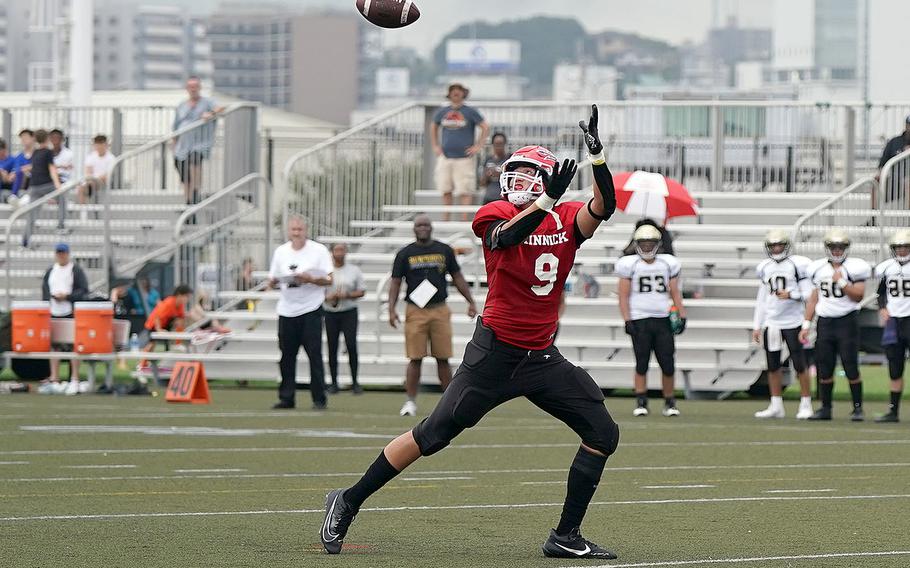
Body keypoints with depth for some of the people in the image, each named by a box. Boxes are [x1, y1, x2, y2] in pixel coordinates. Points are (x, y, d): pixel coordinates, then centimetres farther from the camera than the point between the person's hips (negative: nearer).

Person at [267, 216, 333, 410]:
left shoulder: (319, 250, 0)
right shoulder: (280, 252, 11)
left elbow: (329, 280, -3)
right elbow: (272, 281, 13)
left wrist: (310, 279, -20)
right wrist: (274, 282, -11)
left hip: (311, 308, -4)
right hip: (287, 310, 4)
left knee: (315, 355, -6)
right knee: (287, 356, 3)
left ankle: (319, 399, -3)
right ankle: (286, 398, 10)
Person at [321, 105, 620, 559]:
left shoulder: (567, 220, 5)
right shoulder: (495, 215, -7)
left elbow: (604, 206, -14)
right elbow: (506, 236, -30)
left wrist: (596, 154, -25)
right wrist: (547, 201, -41)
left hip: (542, 358, 5)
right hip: (495, 352, -5)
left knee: (603, 435, -1)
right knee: (434, 433, -7)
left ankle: (566, 537, 5)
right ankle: (348, 501, 4)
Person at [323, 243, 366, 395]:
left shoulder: (354, 271, 5)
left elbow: (361, 291, 6)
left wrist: (348, 295, -12)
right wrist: (328, 297, -13)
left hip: (349, 312, -1)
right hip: (330, 313, 1)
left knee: (351, 345, -10)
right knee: (332, 348, 1)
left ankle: (354, 382, -3)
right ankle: (334, 383, 9)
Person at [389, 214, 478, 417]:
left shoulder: (444, 250, 10)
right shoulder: (405, 254, 6)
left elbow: (457, 277, 15)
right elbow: (395, 282, 5)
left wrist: (471, 302, 10)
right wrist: (392, 309, -7)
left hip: (440, 310, 1)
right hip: (415, 311, -1)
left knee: (443, 358, 2)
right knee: (415, 359, -4)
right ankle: (411, 402, 1)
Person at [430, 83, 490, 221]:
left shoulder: (470, 112, 0)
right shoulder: (442, 112, 10)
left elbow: (485, 128, 2)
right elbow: (433, 127, 26)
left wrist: (478, 146, -4)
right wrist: (435, 146, 16)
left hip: (463, 157, -4)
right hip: (445, 157, 4)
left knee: (465, 190, -7)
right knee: (445, 190, 4)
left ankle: (464, 219, -6)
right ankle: (445, 219, 11)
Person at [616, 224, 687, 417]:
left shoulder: (668, 264, 9)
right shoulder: (630, 265, 1)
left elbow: (675, 293, 12)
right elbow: (624, 296, 0)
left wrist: (682, 316, 2)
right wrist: (627, 321, -9)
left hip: (663, 320, 2)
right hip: (640, 320, -2)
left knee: (668, 364, 0)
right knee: (642, 364, -3)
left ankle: (669, 403, 11)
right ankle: (641, 403, 1)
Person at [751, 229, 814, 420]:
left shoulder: (797, 264, -4)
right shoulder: (764, 268, 11)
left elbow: (808, 293, -5)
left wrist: (791, 295, -22)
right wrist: (757, 326, 13)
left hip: (792, 322, -5)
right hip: (770, 323, 5)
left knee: (800, 365, -3)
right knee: (773, 366, 7)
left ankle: (806, 404, 5)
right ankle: (776, 406, 14)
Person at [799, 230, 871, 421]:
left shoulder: (854, 268, -4)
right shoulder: (818, 269, 10)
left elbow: (858, 296, -10)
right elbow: (813, 299, 15)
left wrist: (841, 282, -19)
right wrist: (806, 325, 11)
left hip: (847, 321, -4)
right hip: (825, 322, 4)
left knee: (851, 368, -6)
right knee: (824, 369, 4)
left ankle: (858, 408, 2)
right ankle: (825, 409, 13)